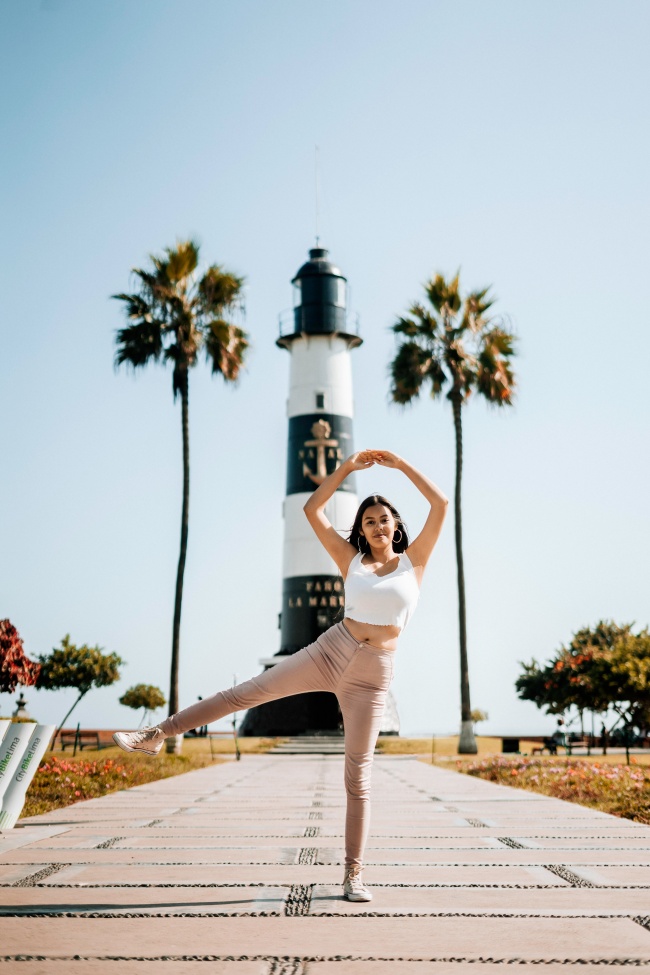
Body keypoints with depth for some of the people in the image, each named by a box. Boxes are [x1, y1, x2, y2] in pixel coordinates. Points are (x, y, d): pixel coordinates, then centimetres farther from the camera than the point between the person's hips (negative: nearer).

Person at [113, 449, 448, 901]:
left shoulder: (414, 559, 6)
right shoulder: (351, 558, 9)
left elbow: (442, 503, -2)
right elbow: (312, 509, 5)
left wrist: (400, 464, -2)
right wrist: (348, 466, 5)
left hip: (372, 676, -1)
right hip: (329, 651, 2)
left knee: (358, 775, 1)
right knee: (247, 692, -6)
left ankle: (354, 873, 11)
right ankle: (156, 736, 4)